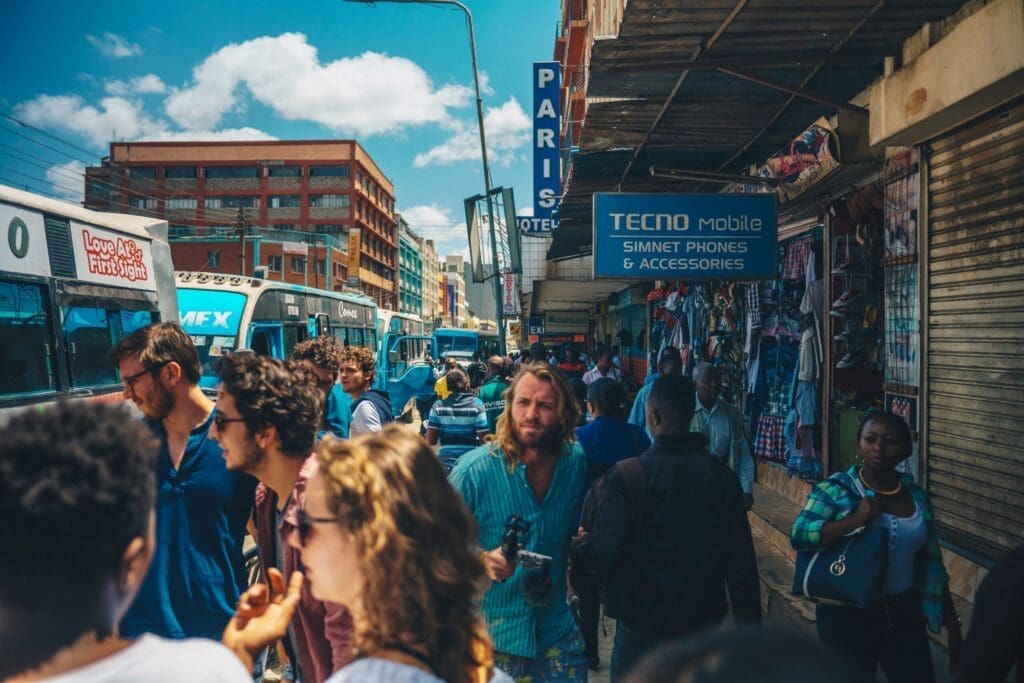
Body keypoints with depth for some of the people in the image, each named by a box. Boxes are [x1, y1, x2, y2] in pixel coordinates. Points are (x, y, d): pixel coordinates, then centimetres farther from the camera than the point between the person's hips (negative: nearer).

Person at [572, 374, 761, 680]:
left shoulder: (627, 477, -18)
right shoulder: (723, 476, -5)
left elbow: (603, 553, -20)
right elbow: (742, 562, -3)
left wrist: (577, 547, 3)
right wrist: (750, 629, 6)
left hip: (643, 623, -4)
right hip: (704, 621, 4)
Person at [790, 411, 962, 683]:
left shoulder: (916, 495, 4)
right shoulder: (835, 489, -10)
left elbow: (931, 566, 11)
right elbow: (799, 535, -25)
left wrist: (952, 625, 11)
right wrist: (857, 520, -32)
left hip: (904, 614, 4)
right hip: (848, 616, -4)